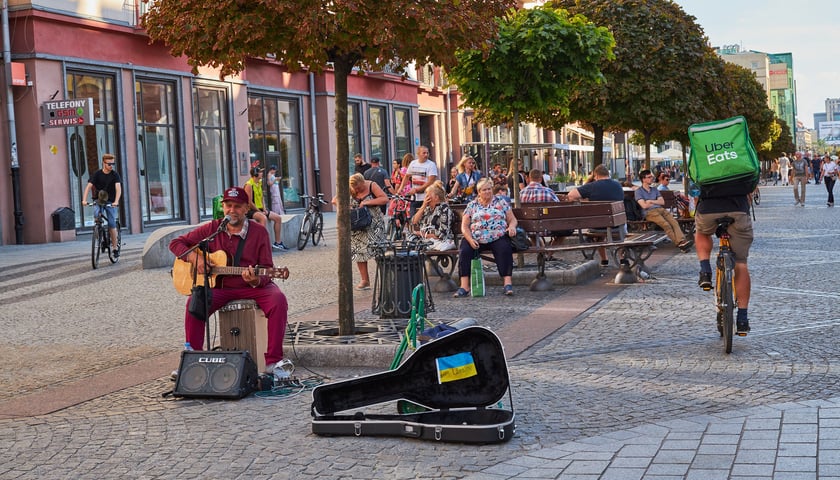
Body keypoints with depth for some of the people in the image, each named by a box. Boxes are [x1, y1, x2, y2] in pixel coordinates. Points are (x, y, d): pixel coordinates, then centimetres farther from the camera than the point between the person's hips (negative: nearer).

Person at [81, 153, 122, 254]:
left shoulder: (115, 174, -5)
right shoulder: (97, 174, -3)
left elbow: (118, 188, -18)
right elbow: (89, 186, -11)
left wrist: (116, 201, -35)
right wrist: (84, 199, -27)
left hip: (110, 202, -1)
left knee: (111, 224, -9)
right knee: (96, 215, -26)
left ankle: (115, 247, 1)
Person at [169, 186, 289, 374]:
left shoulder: (259, 231, -2)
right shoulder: (212, 229, 3)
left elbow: (267, 269, -4)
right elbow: (176, 243, 7)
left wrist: (256, 280, -28)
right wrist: (195, 258, -12)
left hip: (253, 287, -1)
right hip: (219, 286, 1)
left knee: (278, 300, -30)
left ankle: (273, 361, -25)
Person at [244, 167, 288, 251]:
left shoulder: (259, 183, 13)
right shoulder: (249, 185, -15)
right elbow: (249, 202, -19)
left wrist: (264, 209, 3)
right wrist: (260, 211, -15)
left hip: (260, 209, 9)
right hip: (251, 210, -9)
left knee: (278, 217, 0)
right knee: (263, 218, -37)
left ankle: (278, 242, 4)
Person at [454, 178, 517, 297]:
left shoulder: (501, 202, 13)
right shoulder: (471, 206, 14)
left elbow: (512, 219, 12)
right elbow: (464, 226, 9)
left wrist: (512, 226, -13)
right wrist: (470, 239, -9)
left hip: (498, 238, -1)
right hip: (476, 239, 1)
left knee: (505, 250, -32)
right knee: (464, 251, -26)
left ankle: (508, 283, -34)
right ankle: (464, 286, -28)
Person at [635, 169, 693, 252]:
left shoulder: (655, 190, 28)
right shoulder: (639, 191, 8)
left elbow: (662, 202, 16)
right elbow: (644, 205, -6)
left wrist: (651, 201, 1)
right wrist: (657, 202, 8)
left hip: (660, 209, 6)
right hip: (649, 212, -5)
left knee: (674, 222, -25)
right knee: (666, 225, -30)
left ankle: (682, 240, -44)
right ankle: (678, 244, -35)